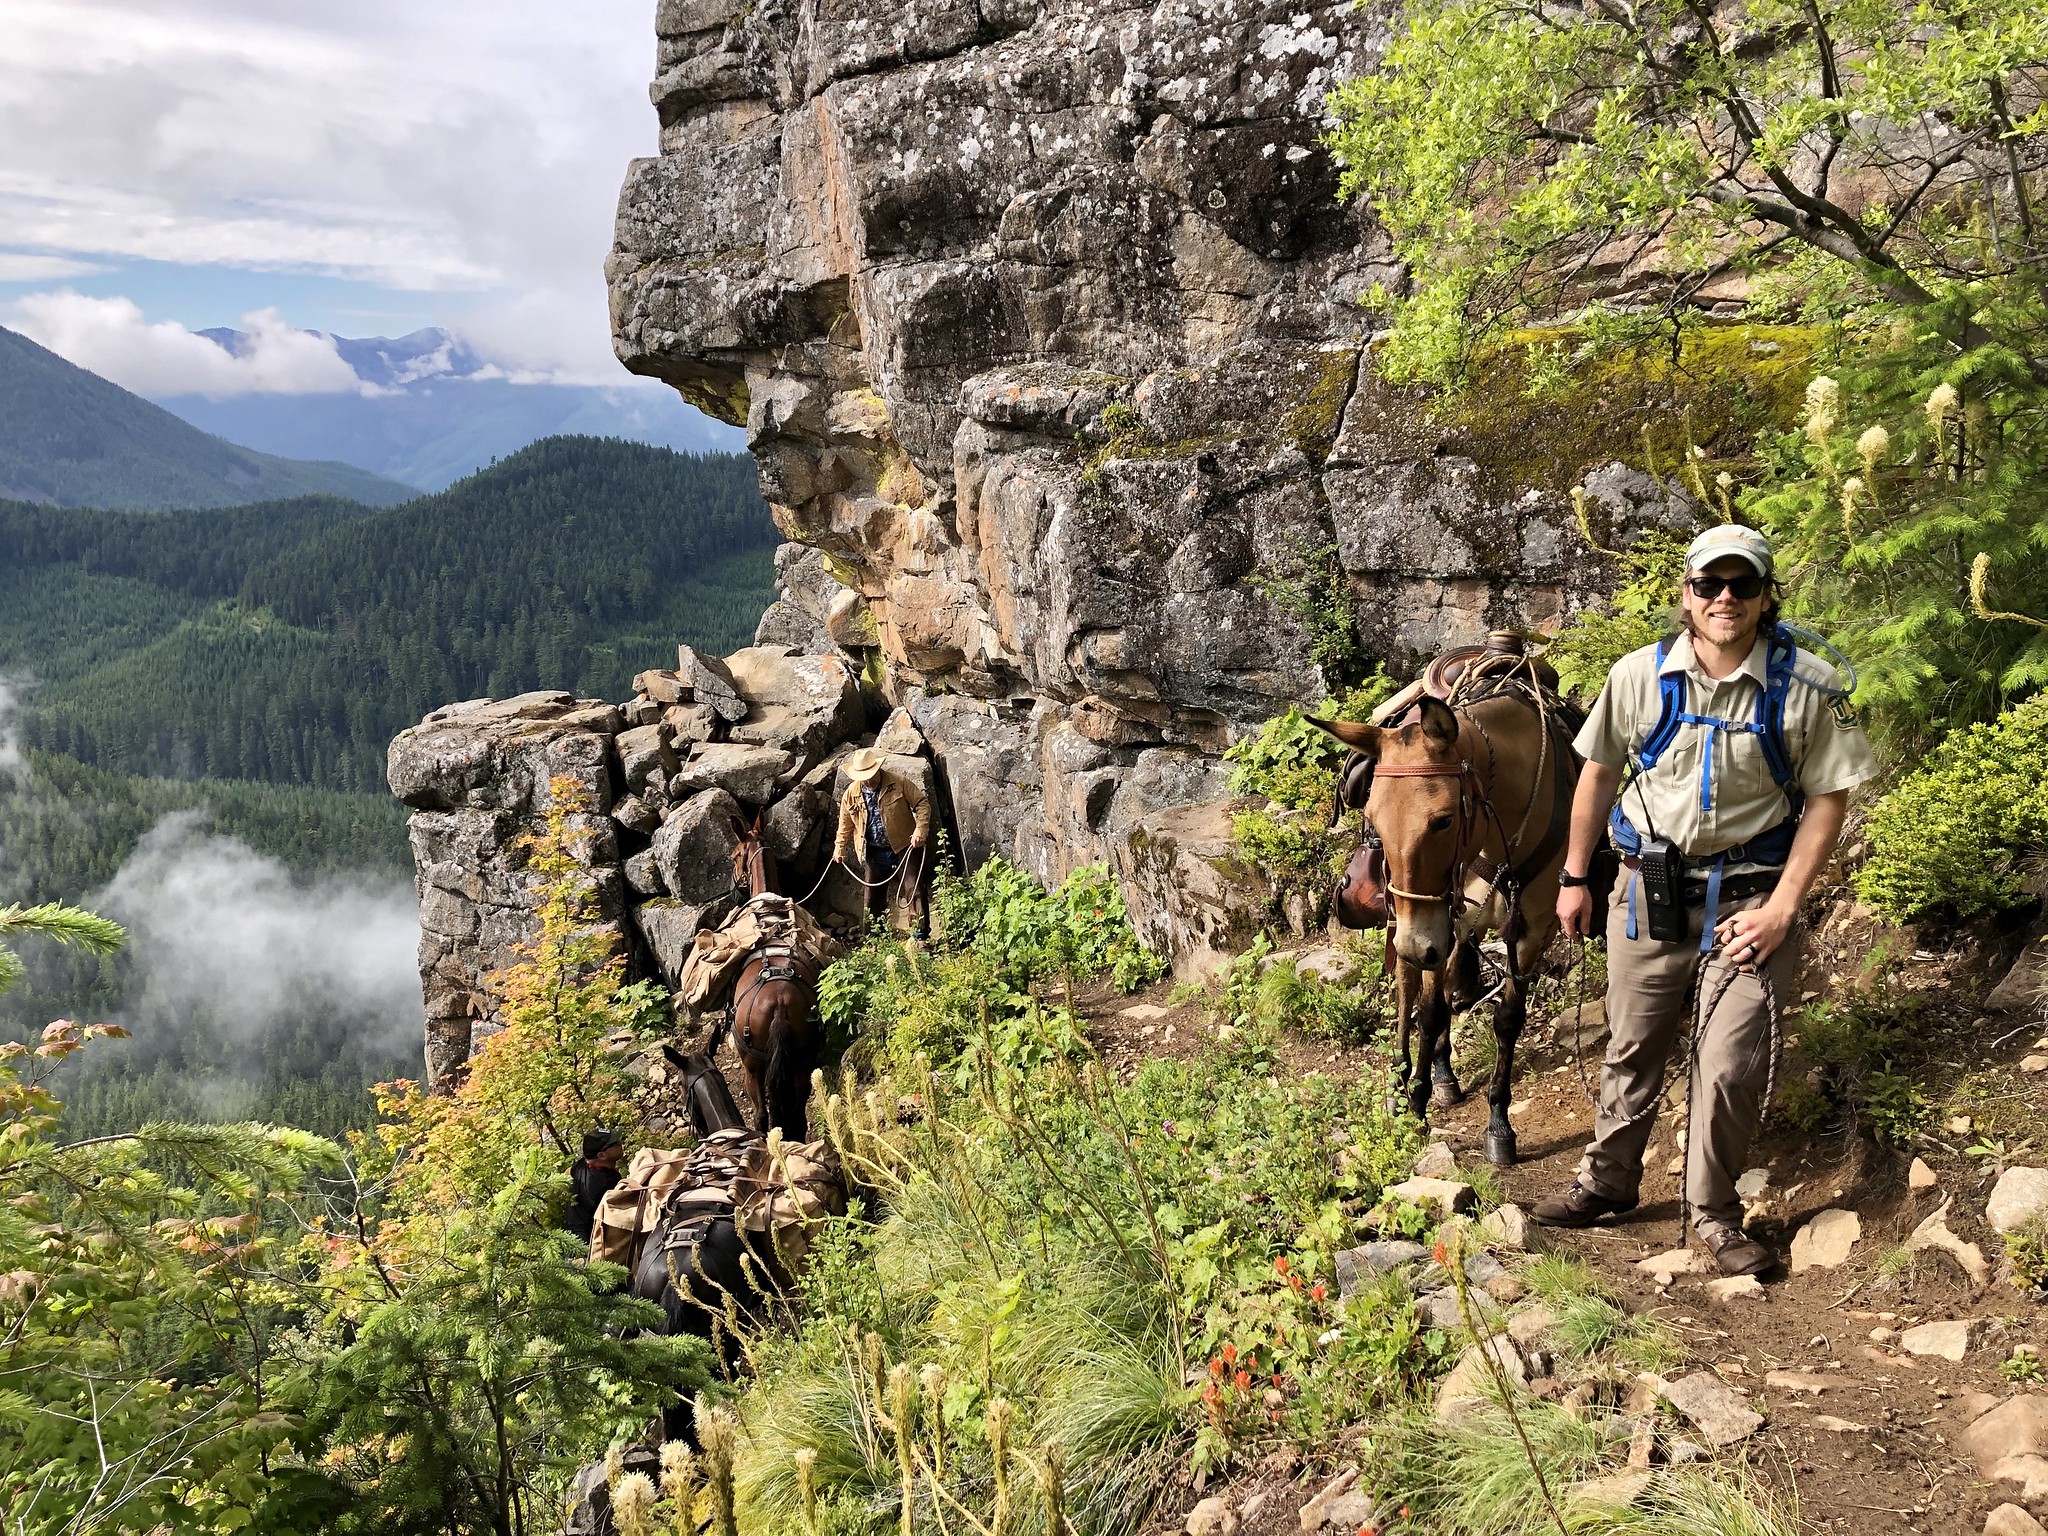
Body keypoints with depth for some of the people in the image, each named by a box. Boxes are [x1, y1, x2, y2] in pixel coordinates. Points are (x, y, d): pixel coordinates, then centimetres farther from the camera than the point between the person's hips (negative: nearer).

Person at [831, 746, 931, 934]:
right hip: (873, 854, 4)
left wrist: (921, 829, -20)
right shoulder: (852, 793, 0)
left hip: (903, 849, -3)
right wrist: (840, 848, 14)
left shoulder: (900, 783, -10)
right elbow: (845, 823, 13)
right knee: (873, 896, 10)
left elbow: (922, 804, -8)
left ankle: (919, 931, -11)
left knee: (913, 890, -13)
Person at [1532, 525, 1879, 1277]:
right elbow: (1599, 774, 6)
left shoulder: (1808, 687, -11)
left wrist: (1782, 908, -13)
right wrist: (1574, 879, 8)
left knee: (1731, 1066, -3)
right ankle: (1607, 1181, 36)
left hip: (1747, 897, -2)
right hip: (1650, 889, 2)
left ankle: (1715, 1212, 20)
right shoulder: (1639, 675, -5)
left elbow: (1828, 799, -7)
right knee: (1632, 1047, 16)